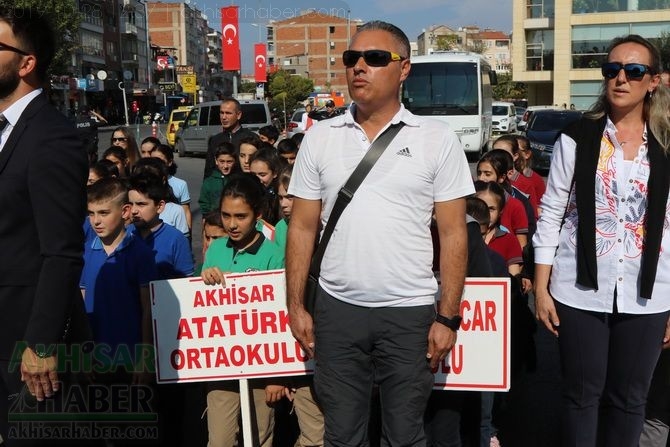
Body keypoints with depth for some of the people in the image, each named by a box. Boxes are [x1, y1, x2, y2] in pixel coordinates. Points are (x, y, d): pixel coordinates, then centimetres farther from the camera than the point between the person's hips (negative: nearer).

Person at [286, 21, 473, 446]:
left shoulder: (438, 139, -3)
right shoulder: (319, 138, 4)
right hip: (336, 309, 2)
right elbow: (303, 227, 7)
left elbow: (453, 233, -3)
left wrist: (448, 317, -6)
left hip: (410, 312, -1)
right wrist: (296, 305, 3)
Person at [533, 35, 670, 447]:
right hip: (581, 291, -1)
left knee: (630, 398, 11)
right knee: (582, 392, 9)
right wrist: (541, 289, -3)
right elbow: (550, 216, 0)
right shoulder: (577, 139, -2)